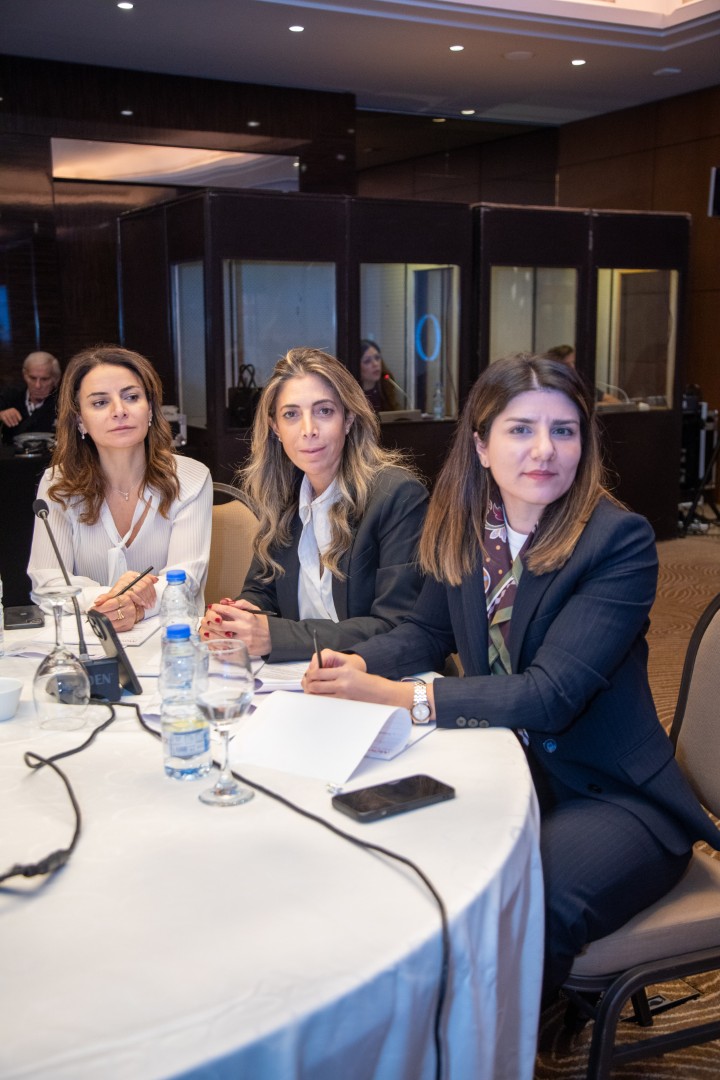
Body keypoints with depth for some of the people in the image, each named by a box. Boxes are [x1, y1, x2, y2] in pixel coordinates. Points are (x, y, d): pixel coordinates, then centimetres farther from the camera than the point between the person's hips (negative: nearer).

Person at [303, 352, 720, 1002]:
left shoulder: (621, 541, -17)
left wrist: (400, 696, -28)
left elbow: (551, 695, -24)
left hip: (608, 795, -6)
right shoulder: (464, 528, 2)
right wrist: (359, 666, -9)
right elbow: (428, 632, 14)